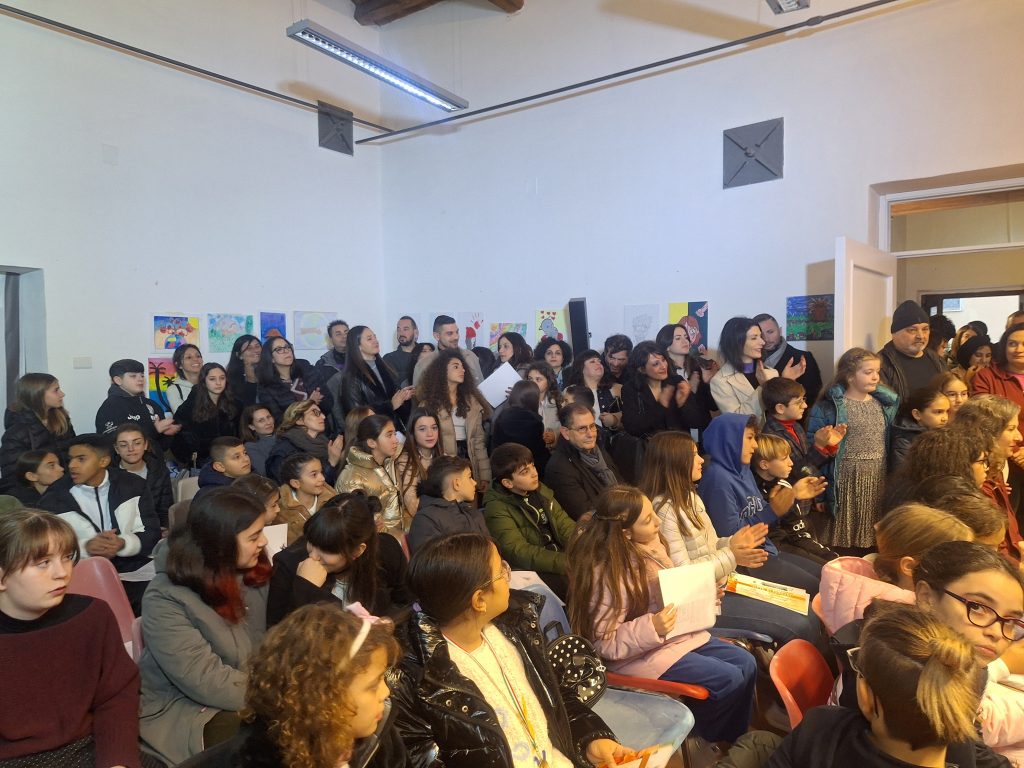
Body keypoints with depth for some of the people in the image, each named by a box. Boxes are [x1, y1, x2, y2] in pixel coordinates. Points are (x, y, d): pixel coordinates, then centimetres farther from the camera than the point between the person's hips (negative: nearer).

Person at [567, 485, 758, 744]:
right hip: (642, 654, -8)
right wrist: (651, 628, -33)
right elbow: (605, 644, -21)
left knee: (746, 663, 2)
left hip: (677, 633, 8)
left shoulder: (651, 545, -2)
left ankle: (737, 740, 22)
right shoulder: (607, 574, -26)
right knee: (727, 679, -16)